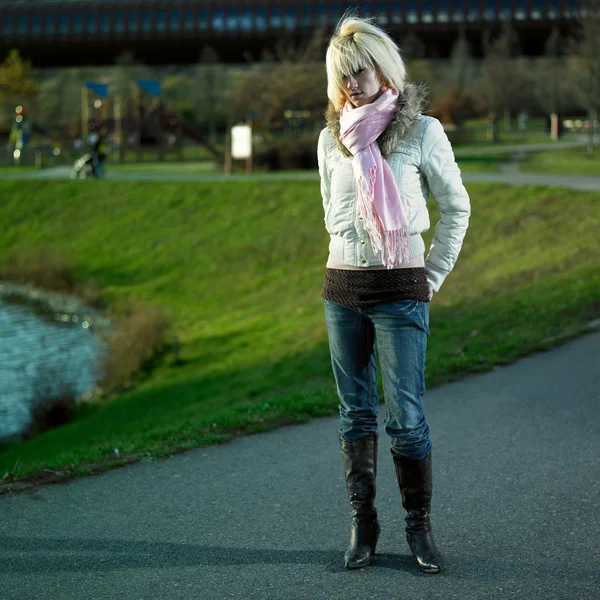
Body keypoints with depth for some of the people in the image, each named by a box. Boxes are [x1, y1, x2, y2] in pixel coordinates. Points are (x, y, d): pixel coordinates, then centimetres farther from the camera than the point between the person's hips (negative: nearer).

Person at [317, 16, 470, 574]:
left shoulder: (422, 131, -4)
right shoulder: (331, 139, 6)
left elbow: (456, 207, 4)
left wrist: (433, 276, 2)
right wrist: (353, 256, 13)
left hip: (400, 291, -4)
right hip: (341, 287, 4)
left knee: (406, 418, -5)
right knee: (355, 413, 8)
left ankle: (419, 527, 7)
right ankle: (362, 523, 15)